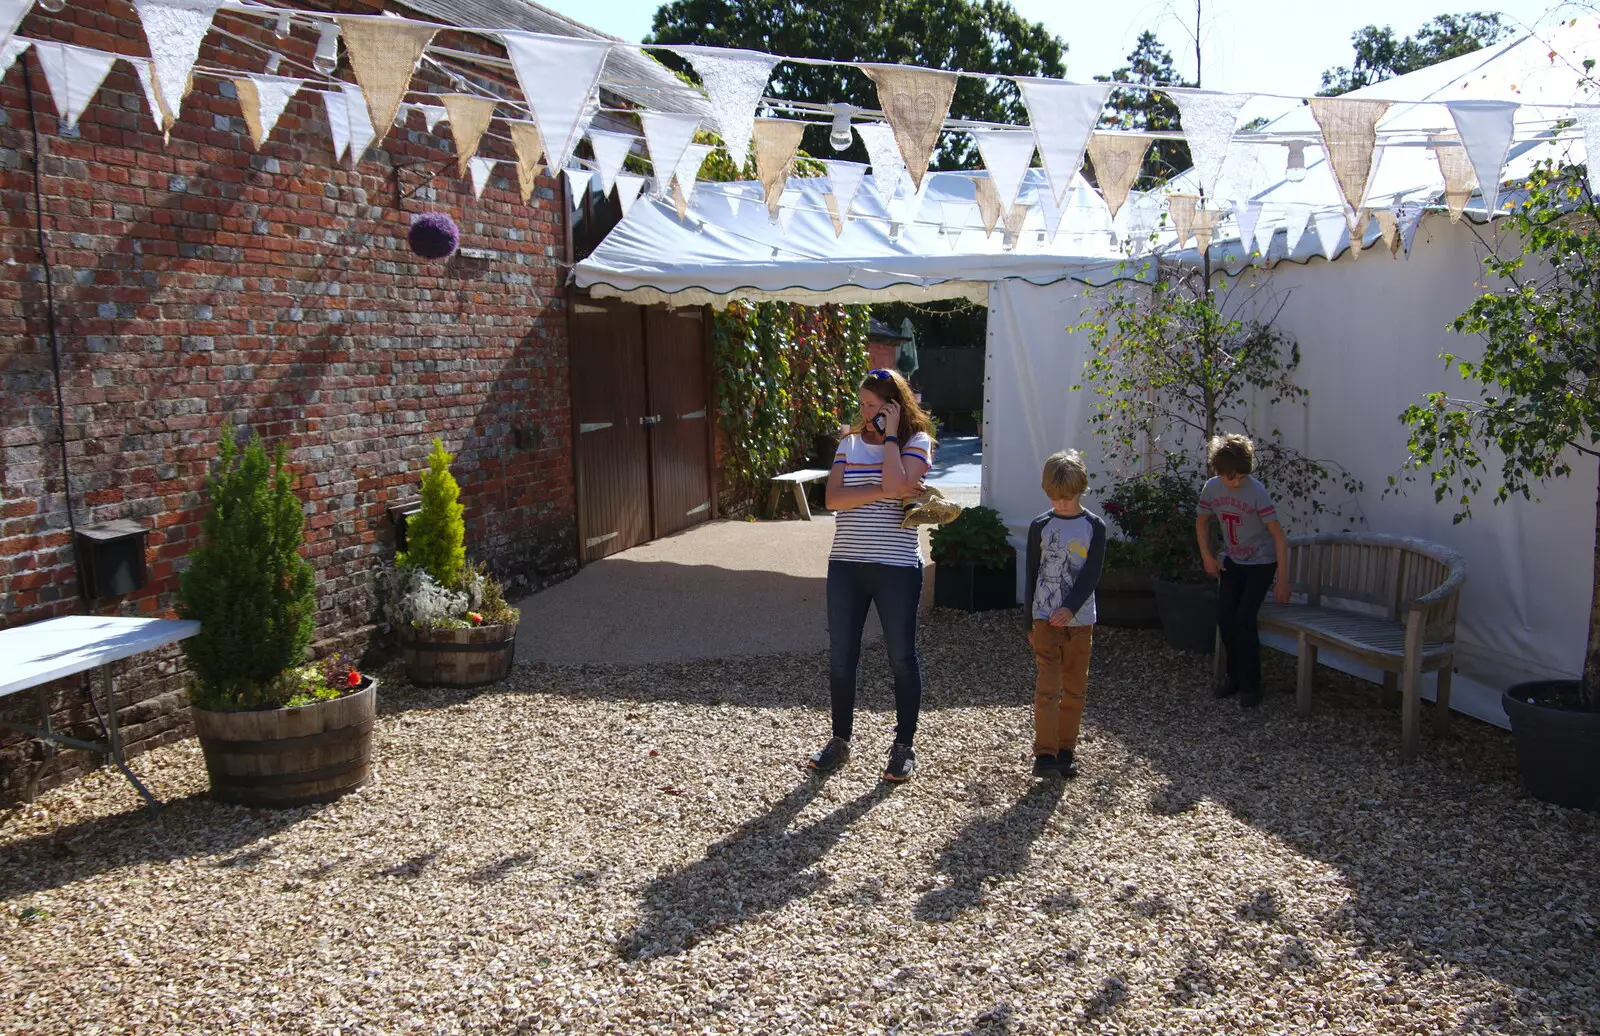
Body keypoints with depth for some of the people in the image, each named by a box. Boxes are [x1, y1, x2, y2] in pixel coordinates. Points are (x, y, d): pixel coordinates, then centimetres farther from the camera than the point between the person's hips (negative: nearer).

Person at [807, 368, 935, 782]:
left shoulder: (916, 442, -3)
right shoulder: (850, 443, 8)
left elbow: (897, 485, -22)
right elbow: (834, 498, -6)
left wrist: (889, 437, -13)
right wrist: (884, 491, -16)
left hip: (897, 566, -4)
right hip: (846, 565, 4)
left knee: (902, 657, 6)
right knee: (841, 657, 9)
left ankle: (904, 746, 19)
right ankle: (840, 741, 25)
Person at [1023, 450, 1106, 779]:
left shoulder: (1094, 526, 0)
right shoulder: (1040, 526, 1)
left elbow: (1092, 575, -7)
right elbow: (1032, 576, 5)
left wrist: (1070, 608, -21)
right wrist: (1030, 623, 6)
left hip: (1080, 619, 1)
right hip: (1045, 618, -1)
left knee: (1074, 688, 8)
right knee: (1047, 687, -8)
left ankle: (1066, 749, 18)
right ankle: (1045, 754, -7)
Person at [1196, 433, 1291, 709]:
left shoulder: (1257, 491, -24)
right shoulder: (1211, 488, -9)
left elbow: (1278, 534, -22)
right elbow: (1202, 521, 9)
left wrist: (1282, 578, -23)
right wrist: (1207, 557, 2)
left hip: (1261, 563, -5)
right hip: (1232, 561, 5)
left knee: (1244, 620, -13)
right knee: (1224, 618, 2)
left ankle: (1251, 686, 0)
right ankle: (1235, 676, 21)